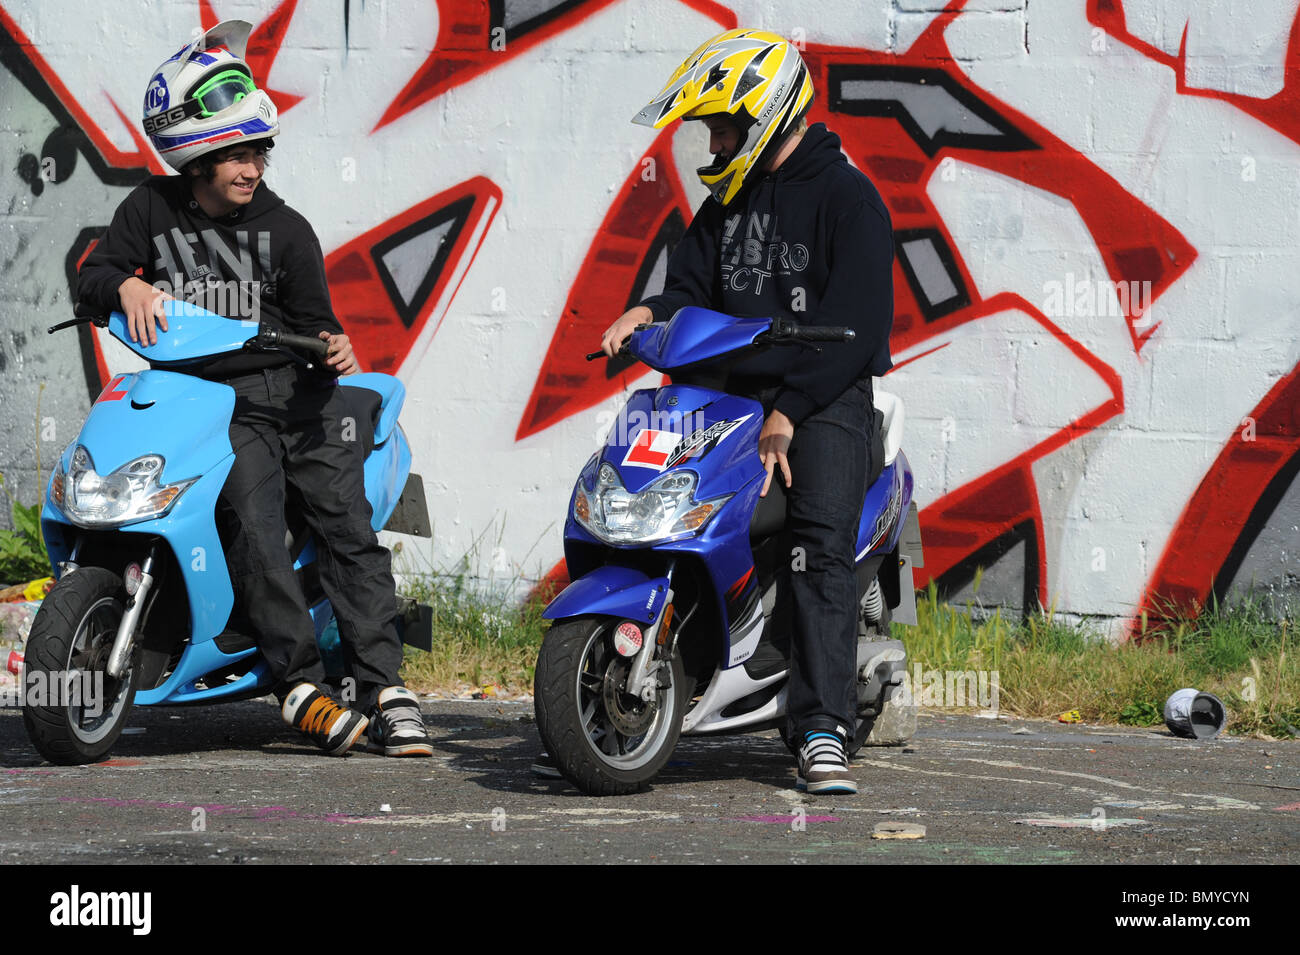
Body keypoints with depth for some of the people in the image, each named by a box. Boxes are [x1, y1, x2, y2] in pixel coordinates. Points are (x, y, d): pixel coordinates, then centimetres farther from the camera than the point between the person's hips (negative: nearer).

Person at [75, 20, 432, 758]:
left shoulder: (286, 229, 7)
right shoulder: (153, 209, 7)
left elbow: (312, 316, 7)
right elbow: (92, 279, 6)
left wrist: (334, 346, -16)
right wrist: (126, 287, -17)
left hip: (297, 386, 1)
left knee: (346, 523, -12)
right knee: (252, 520, -23)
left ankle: (387, 689, -14)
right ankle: (300, 685, -23)